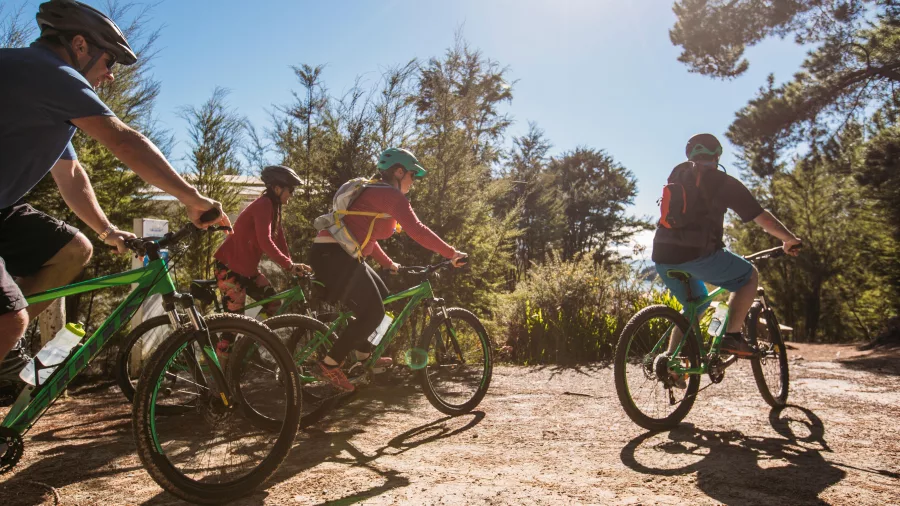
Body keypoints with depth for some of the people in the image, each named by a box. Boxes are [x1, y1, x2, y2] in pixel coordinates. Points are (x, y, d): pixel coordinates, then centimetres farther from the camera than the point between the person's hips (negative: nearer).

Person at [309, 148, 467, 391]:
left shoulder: (374, 192, 23)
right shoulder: (391, 195, -8)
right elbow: (417, 230, -19)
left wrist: (389, 264, 26)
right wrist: (452, 253, -15)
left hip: (332, 253, 10)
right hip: (335, 255, -10)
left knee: (381, 296, 19)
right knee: (374, 312, -7)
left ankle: (363, 356, 26)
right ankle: (328, 365, -4)